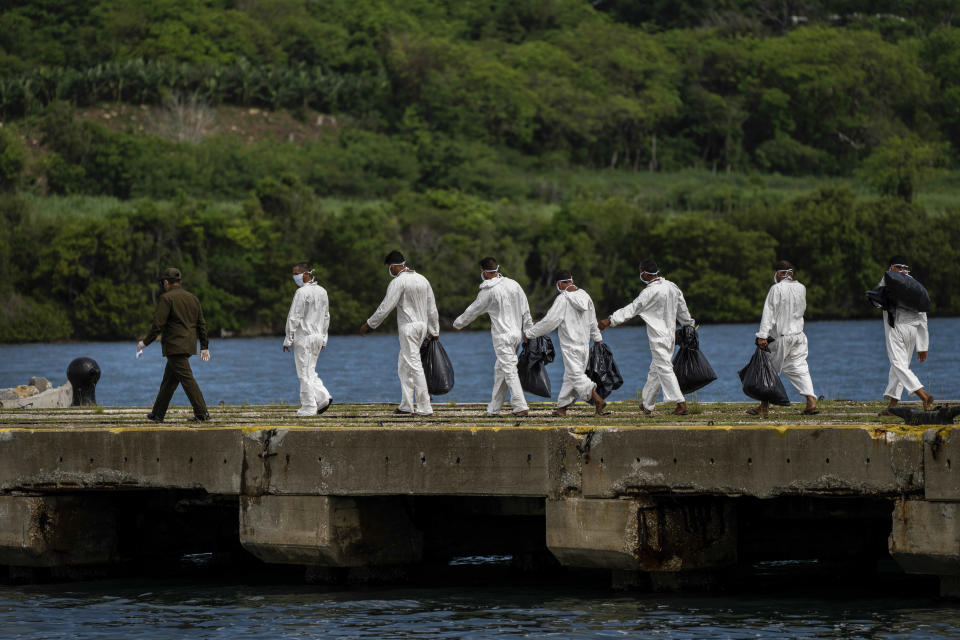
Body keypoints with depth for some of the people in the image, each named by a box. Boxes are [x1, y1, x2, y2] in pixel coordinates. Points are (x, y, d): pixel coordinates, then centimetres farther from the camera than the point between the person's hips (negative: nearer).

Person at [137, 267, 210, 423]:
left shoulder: (166, 298, -9)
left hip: (175, 346, -8)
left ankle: (202, 413, -16)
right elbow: (201, 324, 16)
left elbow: (158, 324, -13)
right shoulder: (192, 298, 15)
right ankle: (158, 413, 20)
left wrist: (145, 342, -4)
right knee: (169, 380, 14)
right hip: (189, 345, 8)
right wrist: (204, 347, 19)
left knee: (186, 378, -10)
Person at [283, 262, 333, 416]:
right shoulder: (322, 291, 11)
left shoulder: (302, 292, -15)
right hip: (318, 337, 8)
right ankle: (323, 397, 3)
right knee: (310, 371, 17)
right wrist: (323, 338, 22)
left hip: (303, 337, -8)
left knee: (305, 373, -2)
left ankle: (309, 408, -1)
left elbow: (294, 318, -16)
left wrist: (288, 339, -11)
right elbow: (326, 317, 17)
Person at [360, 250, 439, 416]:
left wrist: (369, 324, -3)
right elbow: (432, 309, 17)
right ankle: (406, 406, 15)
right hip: (422, 326, 8)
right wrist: (434, 331, 23)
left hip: (408, 327, -8)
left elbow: (385, 307, -13)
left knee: (414, 365, -7)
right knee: (404, 366, 15)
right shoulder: (422, 279, 14)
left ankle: (425, 407, -10)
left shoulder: (398, 282, -12)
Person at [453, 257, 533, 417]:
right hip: (516, 334, 7)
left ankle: (521, 407, -16)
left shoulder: (488, 292, -11)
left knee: (509, 371, -8)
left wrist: (457, 323, 19)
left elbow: (472, 311, 2)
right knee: (500, 370, 15)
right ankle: (494, 408, 19)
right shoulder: (514, 285, 7)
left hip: (503, 337, -7)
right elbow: (525, 312, 11)